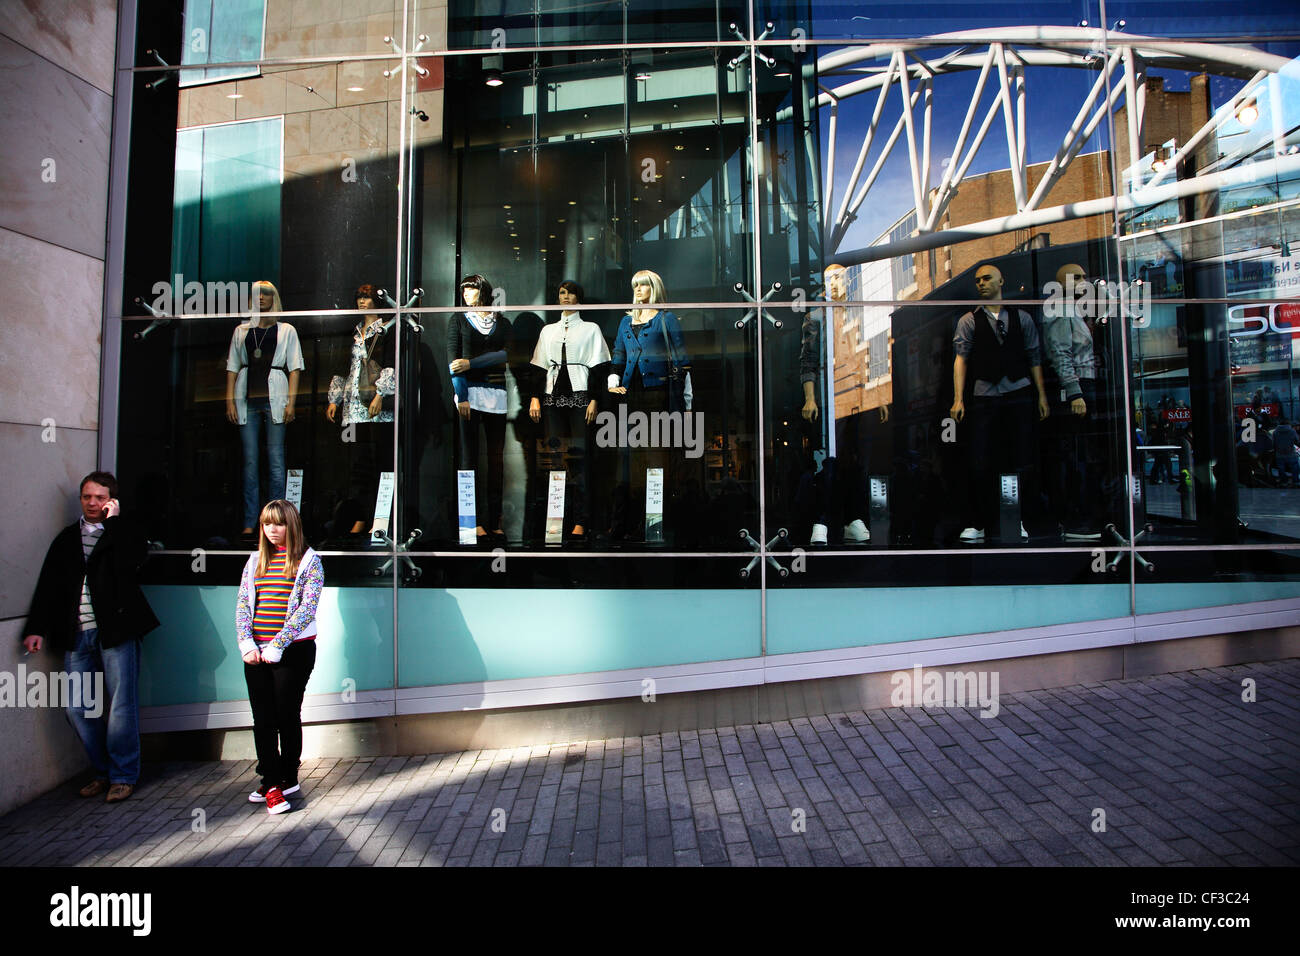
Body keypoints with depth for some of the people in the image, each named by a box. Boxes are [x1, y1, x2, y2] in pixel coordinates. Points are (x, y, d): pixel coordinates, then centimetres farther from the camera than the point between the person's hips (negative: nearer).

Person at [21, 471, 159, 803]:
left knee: (121, 706, -1)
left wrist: (113, 520, -11)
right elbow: (49, 585, 14)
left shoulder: (123, 532, 3)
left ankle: (123, 775, 12)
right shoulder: (67, 538, 16)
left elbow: (130, 562, -19)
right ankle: (103, 770, 24)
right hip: (77, 634, 5)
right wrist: (37, 628, 4)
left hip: (115, 630, -5)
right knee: (78, 708, 7)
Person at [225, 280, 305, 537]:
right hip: (247, 399, 2)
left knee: (276, 460, -5)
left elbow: (294, 368, 4)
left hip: (274, 398, -2)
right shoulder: (241, 331, 17)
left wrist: (291, 402, -7)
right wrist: (230, 400, 2)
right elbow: (232, 367, 14)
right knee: (250, 460, 1)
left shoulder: (286, 330, 11)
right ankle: (249, 522, 5)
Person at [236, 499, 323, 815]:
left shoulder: (308, 560, -3)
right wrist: (247, 644, -6)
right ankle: (273, 783, 14)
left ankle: (288, 778, 20)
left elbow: (307, 608, -10)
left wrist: (277, 646, -15)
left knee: (287, 715, 4)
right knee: (263, 718, 5)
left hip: (294, 650, -4)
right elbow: (242, 604, 8)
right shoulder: (256, 560, 11)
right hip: (256, 653, 4)